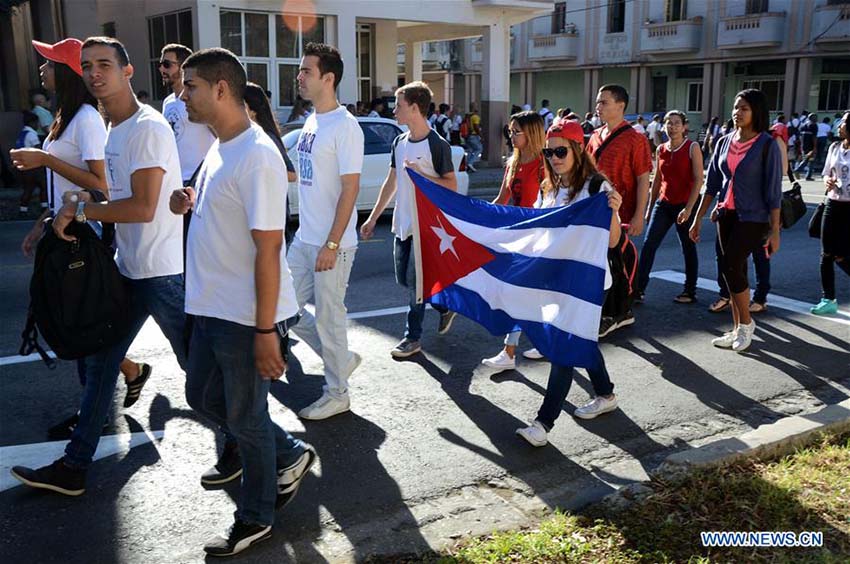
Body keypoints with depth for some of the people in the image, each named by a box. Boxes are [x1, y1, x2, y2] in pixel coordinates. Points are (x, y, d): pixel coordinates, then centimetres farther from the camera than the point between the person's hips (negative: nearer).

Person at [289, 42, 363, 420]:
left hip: (331, 244, -9)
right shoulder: (311, 121, 11)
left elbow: (350, 188, -18)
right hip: (303, 238, 9)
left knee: (328, 318, 2)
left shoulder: (344, 127, -15)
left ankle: (336, 395, 20)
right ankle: (342, 359, 30)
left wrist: (331, 245, -20)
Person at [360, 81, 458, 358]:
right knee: (403, 278, 12)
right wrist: (373, 218, 15)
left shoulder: (437, 145, -12)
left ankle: (413, 337, 11)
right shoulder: (400, 142, 9)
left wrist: (421, 175, -23)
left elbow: (452, 186, -12)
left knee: (414, 281, -3)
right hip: (402, 223, 8)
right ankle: (445, 306, 32)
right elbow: (390, 182, 16)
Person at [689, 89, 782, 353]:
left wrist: (775, 231, -12)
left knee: (730, 266, -12)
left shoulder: (767, 145, -9)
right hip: (726, 214, 6)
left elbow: (773, 190, -10)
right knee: (734, 270, 9)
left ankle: (746, 323, 9)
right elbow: (712, 183, 11)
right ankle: (737, 329, 19)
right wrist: (698, 218, 8)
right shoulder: (725, 142, 7)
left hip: (752, 217, -5)